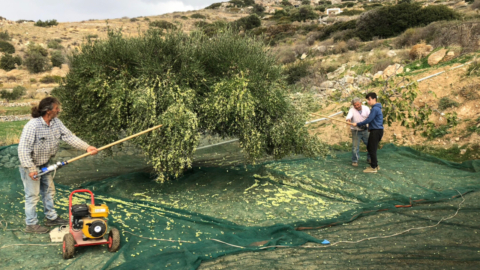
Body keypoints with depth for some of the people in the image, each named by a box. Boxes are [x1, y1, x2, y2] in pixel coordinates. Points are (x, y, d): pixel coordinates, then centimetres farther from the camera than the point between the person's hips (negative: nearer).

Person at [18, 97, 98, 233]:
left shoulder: (56, 123, -6)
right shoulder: (32, 126, -28)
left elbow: (69, 136, -9)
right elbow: (23, 148, -27)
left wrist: (87, 147, -20)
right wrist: (30, 168, -28)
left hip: (45, 164, 8)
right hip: (31, 166, -8)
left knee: (49, 190, 18)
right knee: (32, 195, 2)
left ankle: (51, 217, 34)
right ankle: (31, 224, 17)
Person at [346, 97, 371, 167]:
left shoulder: (366, 108, -2)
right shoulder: (352, 110, -12)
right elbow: (349, 115, -33)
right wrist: (348, 119, -57)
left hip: (364, 130, 4)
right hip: (356, 131, -3)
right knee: (355, 146, -5)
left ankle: (369, 159, 29)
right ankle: (355, 161, 11)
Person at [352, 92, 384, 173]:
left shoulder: (375, 109, -16)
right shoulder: (377, 108, 16)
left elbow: (368, 120, -19)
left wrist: (357, 124, -12)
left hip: (376, 131, -10)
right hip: (376, 130, 10)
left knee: (372, 149, -4)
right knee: (369, 148, 17)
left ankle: (374, 167, 3)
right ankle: (375, 165, 24)